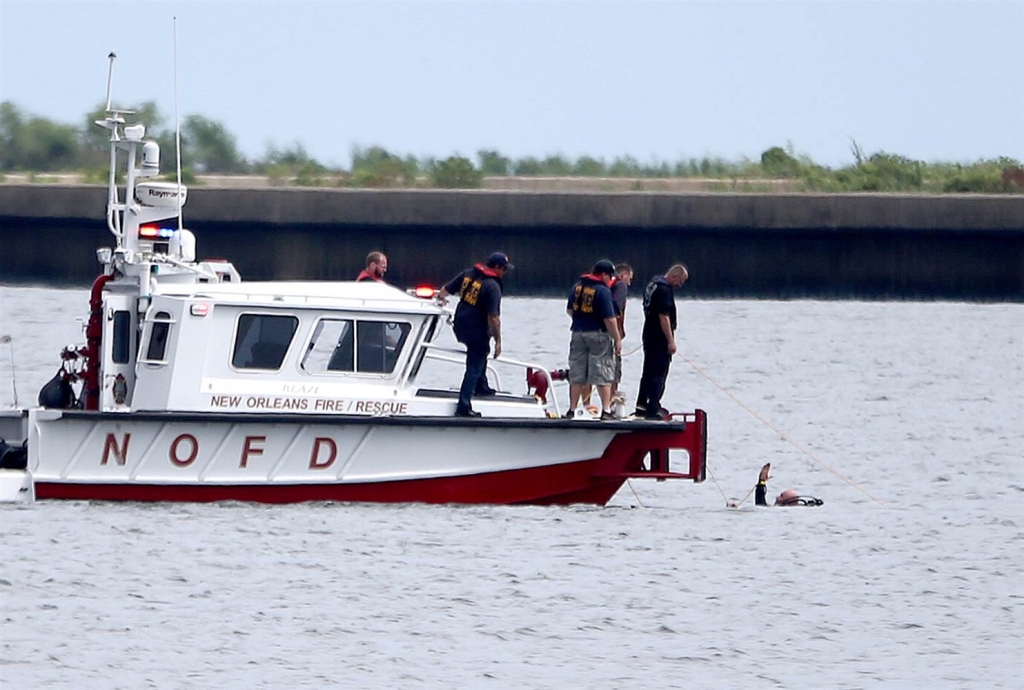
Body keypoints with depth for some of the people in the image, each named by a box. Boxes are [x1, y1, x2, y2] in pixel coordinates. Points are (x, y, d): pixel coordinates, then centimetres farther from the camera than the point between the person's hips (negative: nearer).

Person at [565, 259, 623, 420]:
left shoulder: (577, 287, 7)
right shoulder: (603, 291, -13)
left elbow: (569, 310, 16)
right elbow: (609, 318, -16)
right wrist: (617, 340, -10)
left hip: (578, 333, 5)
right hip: (598, 335, -5)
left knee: (576, 376, 11)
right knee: (603, 374, -1)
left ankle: (572, 409, 13)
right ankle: (606, 410, -5)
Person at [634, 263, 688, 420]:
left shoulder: (652, 284, 13)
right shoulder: (664, 289, -18)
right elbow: (664, 317, -23)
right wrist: (671, 341, -20)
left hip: (649, 335, 10)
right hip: (660, 339, -10)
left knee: (649, 373, 16)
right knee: (659, 374, -6)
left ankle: (641, 407, 21)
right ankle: (653, 409, -7)